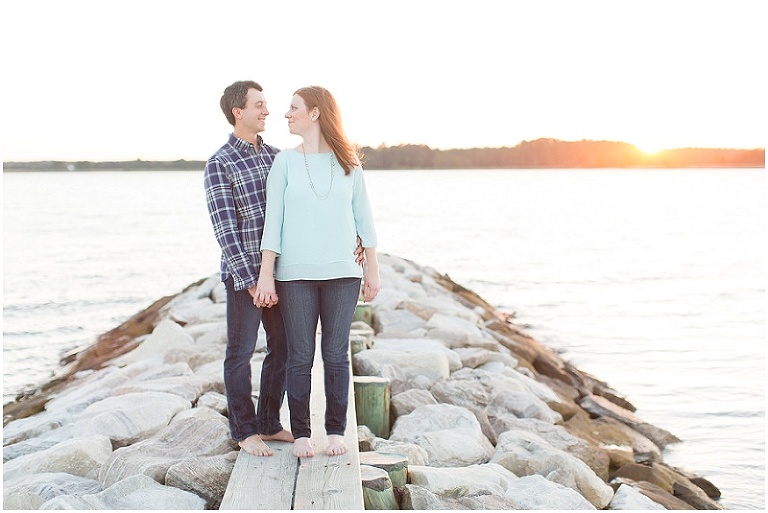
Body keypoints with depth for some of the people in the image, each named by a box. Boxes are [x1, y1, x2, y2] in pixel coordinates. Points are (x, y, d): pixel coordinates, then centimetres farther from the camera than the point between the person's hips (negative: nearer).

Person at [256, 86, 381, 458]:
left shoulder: (348, 162, 4)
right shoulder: (285, 162, 2)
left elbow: (363, 217, 8)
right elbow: (273, 220, -1)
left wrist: (372, 269, 6)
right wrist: (266, 274, -6)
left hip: (341, 273, 1)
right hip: (296, 274, 0)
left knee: (336, 355, 3)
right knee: (300, 356, 2)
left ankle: (336, 430, 15)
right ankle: (300, 433, 13)